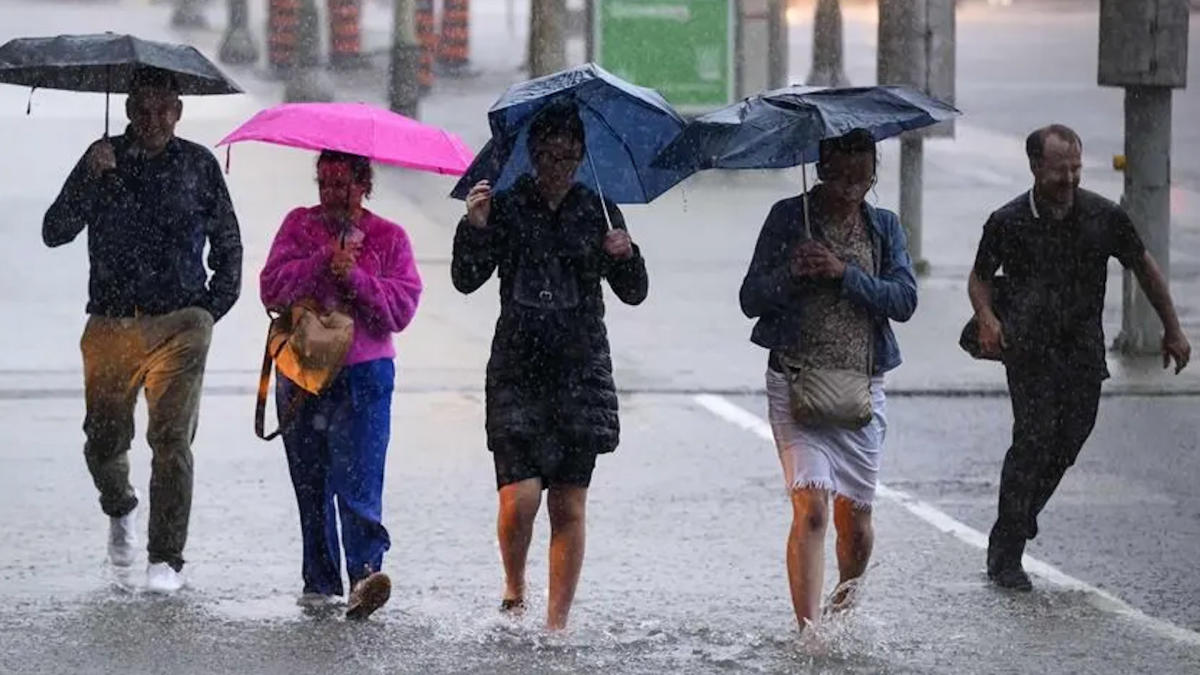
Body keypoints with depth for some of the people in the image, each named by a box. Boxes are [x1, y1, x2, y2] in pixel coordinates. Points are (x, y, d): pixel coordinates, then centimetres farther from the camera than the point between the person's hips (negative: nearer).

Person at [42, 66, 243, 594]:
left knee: (171, 439, -11)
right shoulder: (104, 160, 6)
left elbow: (228, 246, 15)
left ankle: (166, 559, -4)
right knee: (104, 439, 3)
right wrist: (89, 177, -16)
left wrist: (211, 309, 4)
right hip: (111, 323, 1)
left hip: (179, 323, -1)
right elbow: (55, 233, -2)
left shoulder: (198, 165, 6)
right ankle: (120, 510, 36)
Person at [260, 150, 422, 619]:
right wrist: (323, 261, -13)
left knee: (357, 479, -15)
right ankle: (320, 581, 12)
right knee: (311, 482, 6)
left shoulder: (388, 238, 7)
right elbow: (272, 289, -2)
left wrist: (354, 277, -15)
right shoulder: (299, 225, 11)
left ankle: (365, 571, -25)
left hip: (364, 373, -3)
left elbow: (401, 307, -3)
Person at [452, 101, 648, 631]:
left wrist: (626, 256, -13)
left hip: (582, 373, 2)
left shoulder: (596, 210, 7)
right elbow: (467, 280, -3)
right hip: (517, 372, -1)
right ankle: (514, 588, 17)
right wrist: (474, 228, -19)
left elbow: (633, 293, 7)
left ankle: (557, 622, 8)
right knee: (519, 498, -12)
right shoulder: (506, 205, 2)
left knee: (569, 507, 1)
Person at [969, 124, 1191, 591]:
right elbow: (980, 277, 11)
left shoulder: (1105, 217, 1)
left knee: (1068, 443, -1)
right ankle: (1006, 556, -8)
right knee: (1034, 441, -15)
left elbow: (1144, 268, 13)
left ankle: (1013, 530, 21)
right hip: (1029, 348, -3)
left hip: (1084, 350, 3)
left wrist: (1172, 330, 14)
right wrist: (987, 318, -9)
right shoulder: (1008, 222, -3)